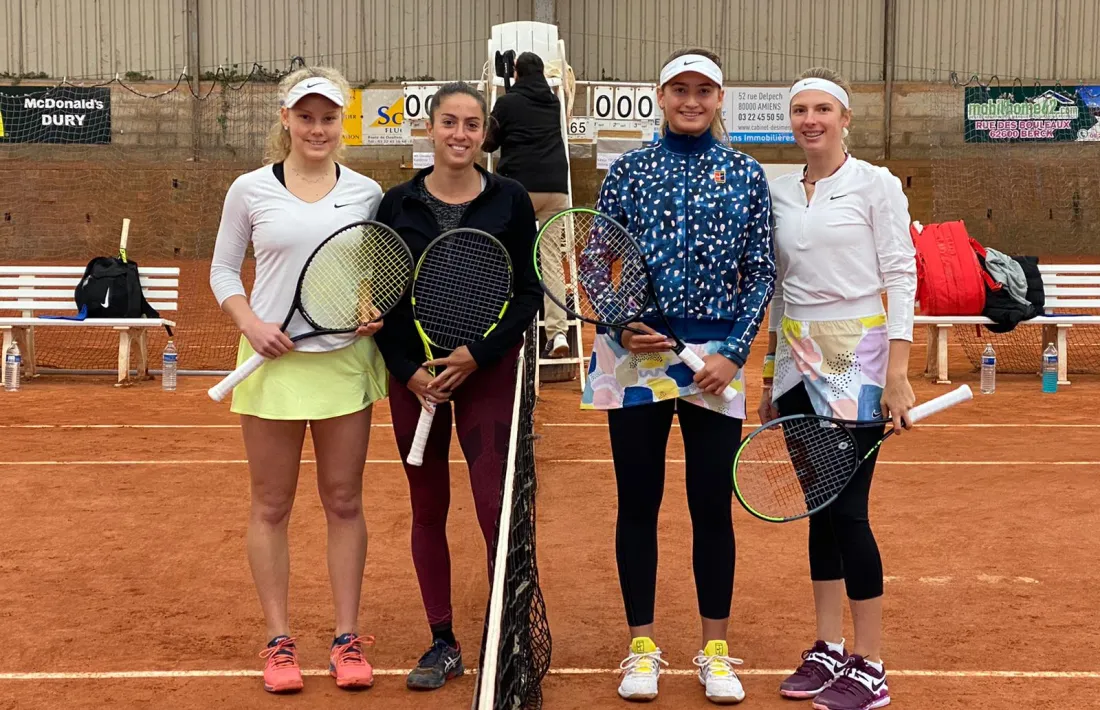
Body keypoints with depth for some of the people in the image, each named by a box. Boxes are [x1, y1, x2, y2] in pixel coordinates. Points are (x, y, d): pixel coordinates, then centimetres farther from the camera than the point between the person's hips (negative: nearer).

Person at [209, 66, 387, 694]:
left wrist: (380, 312, -7)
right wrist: (251, 323, -10)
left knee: (345, 501, 7)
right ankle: (279, 640, 16)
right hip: (273, 361, -1)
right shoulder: (250, 190, 1)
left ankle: (348, 638, 17)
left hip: (345, 361, 1)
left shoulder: (367, 192, 4)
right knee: (272, 505, 5)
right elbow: (223, 271, 6)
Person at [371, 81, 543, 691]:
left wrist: (478, 354, -12)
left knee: (497, 511, -9)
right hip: (413, 374, 2)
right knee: (428, 510, 8)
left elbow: (528, 294, 0)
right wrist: (407, 370, -8)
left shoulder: (509, 200, 1)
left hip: (487, 370, -2)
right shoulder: (397, 203, 3)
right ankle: (443, 643, 20)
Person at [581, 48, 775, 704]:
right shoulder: (628, 171, 5)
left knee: (713, 505, 4)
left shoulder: (747, 175, 5)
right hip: (634, 353, 0)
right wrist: (621, 326, -11)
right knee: (638, 502, 6)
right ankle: (642, 648, 19)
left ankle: (716, 652, 18)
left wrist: (734, 351, -6)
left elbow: (761, 273, 4)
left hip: (714, 360, 0)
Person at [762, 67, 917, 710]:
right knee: (817, 506, 9)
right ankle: (827, 650, 18)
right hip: (797, 360, 6)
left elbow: (902, 277, -8)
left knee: (848, 511, -7)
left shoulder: (877, 185, -4)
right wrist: (773, 379, 15)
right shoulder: (780, 193, 11)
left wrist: (898, 374, -15)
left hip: (856, 357, -5)